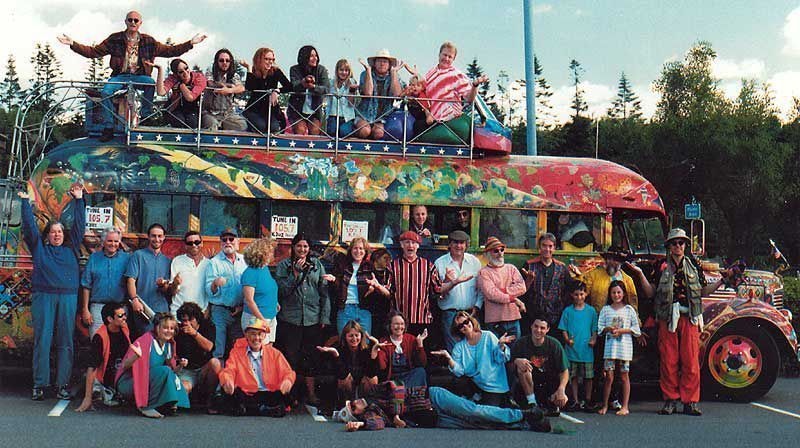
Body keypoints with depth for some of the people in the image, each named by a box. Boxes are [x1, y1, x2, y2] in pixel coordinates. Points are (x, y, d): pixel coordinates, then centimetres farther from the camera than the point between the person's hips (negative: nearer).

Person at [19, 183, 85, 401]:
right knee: (42, 340, -4)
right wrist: (25, 201, 7)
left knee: (65, 341, 0)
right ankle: (39, 384, -1)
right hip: (43, 297, -1)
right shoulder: (39, 248, 14)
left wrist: (79, 200, 12)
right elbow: (29, 225, 10)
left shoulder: (71, 248, 17)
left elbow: (79, 225, 16)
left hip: (68, 298, 1)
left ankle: (63, 384, 2)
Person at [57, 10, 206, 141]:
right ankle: (108, 128, -20)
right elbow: (94, 52, 2)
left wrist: (190, 43, -2)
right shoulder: (115, 39, 4)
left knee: (151, 83, -33)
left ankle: (146, 118, -19)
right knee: (106, 91, -29)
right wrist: (73, 44, -10)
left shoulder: (148, 41, 6)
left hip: (139, 76, 0)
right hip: (120, 76, 0)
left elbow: (169, 51, 7)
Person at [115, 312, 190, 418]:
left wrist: (180, 366, -5)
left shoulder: (169, 345, 7)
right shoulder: (146, 340, -16)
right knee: (164, 370, -28)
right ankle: (146, 407, -20)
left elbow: (172, 370, 15)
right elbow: (124, 366, -18)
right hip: (127, 384, -7)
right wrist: (136, 356, -38)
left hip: (150, 384, 7)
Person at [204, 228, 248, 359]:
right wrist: (215, 284, -28)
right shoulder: (214, 262, 0)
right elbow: (209, 291, -6)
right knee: (219, 351, -4)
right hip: (220, 310, -3)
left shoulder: (245, 261, 9)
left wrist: (243, 306, 0)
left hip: (240, 312, 3)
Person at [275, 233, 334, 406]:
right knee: (290, 357, -1)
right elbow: (282, 290, -6)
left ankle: (311, 393, 16)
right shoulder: (284, 266, 4)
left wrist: (324, 317, 4)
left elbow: (324, 292, 10)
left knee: (311, 357, 6)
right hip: (290, 319, -2)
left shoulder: (317, 265, 10)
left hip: (313, 319, 2)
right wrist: (296, 272, -12)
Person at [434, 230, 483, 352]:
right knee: (452, 350, -5)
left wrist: (477, 306, -1)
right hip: (449, 313, -2)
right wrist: (447, 282, -22)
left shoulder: (475, 262, 10)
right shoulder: (440, 263, 3)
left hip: (471, 313, 2)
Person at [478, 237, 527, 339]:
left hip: (513, 318, 4)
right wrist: (514, 299, -10)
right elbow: (491, 294, -15)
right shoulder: (484, 272, -2)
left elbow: (522, 288, -1)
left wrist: (502, 291, -10)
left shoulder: (511, 268, 13)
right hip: (495, 321, -4)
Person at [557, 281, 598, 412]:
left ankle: (588, 401, 15)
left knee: (588, 376, 3)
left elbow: (595, 329, 8)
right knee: (573, 376, 5)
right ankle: (575, 401, 14)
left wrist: (593, 339, -9)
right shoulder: (568, 311, 5)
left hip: (587, 350, 0)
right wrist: (567, 340, -13)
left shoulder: (591, 311, 6)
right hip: (572, 349, 0)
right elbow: (563, 329, 5)